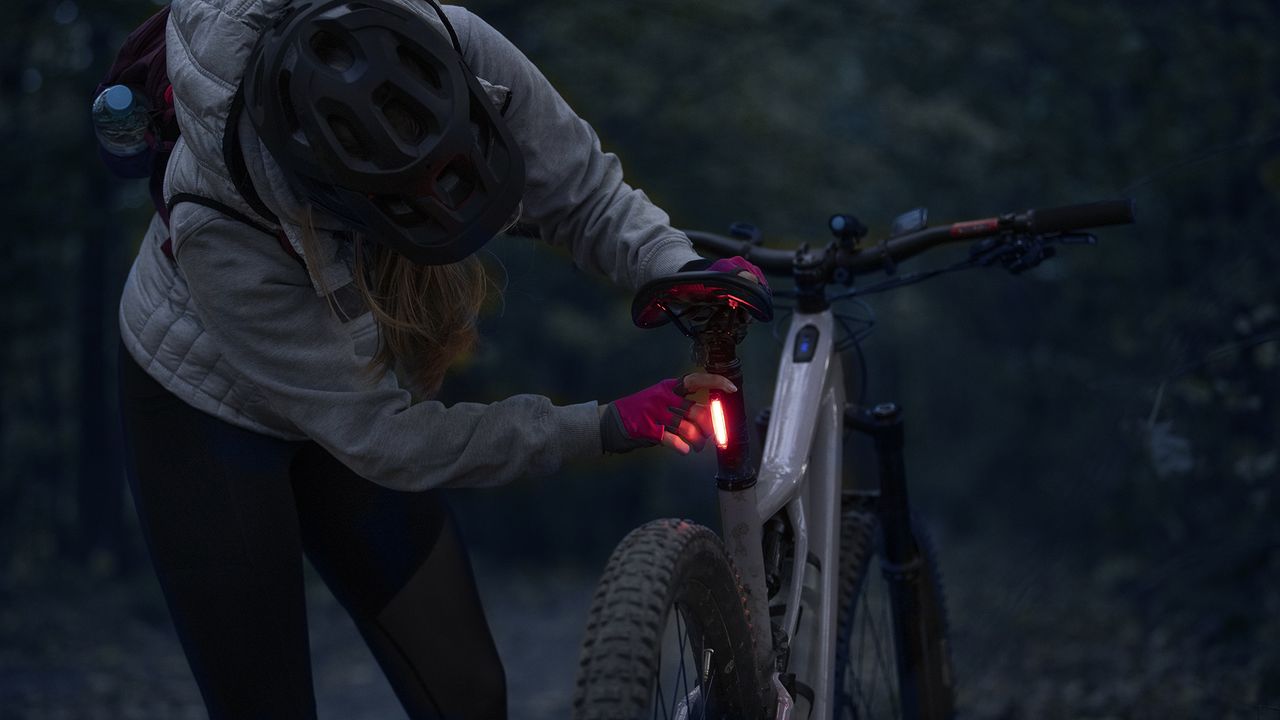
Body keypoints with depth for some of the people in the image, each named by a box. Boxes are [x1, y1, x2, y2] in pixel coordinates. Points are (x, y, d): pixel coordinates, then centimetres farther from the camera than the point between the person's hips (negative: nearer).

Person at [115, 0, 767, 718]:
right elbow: (380, 439, -30)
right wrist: (605, 428, -32)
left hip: (362, 389, 5)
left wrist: (687, 273, -32)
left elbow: (585, 190, -12)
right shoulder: (222, 232, -37)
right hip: (212, 414, -4)